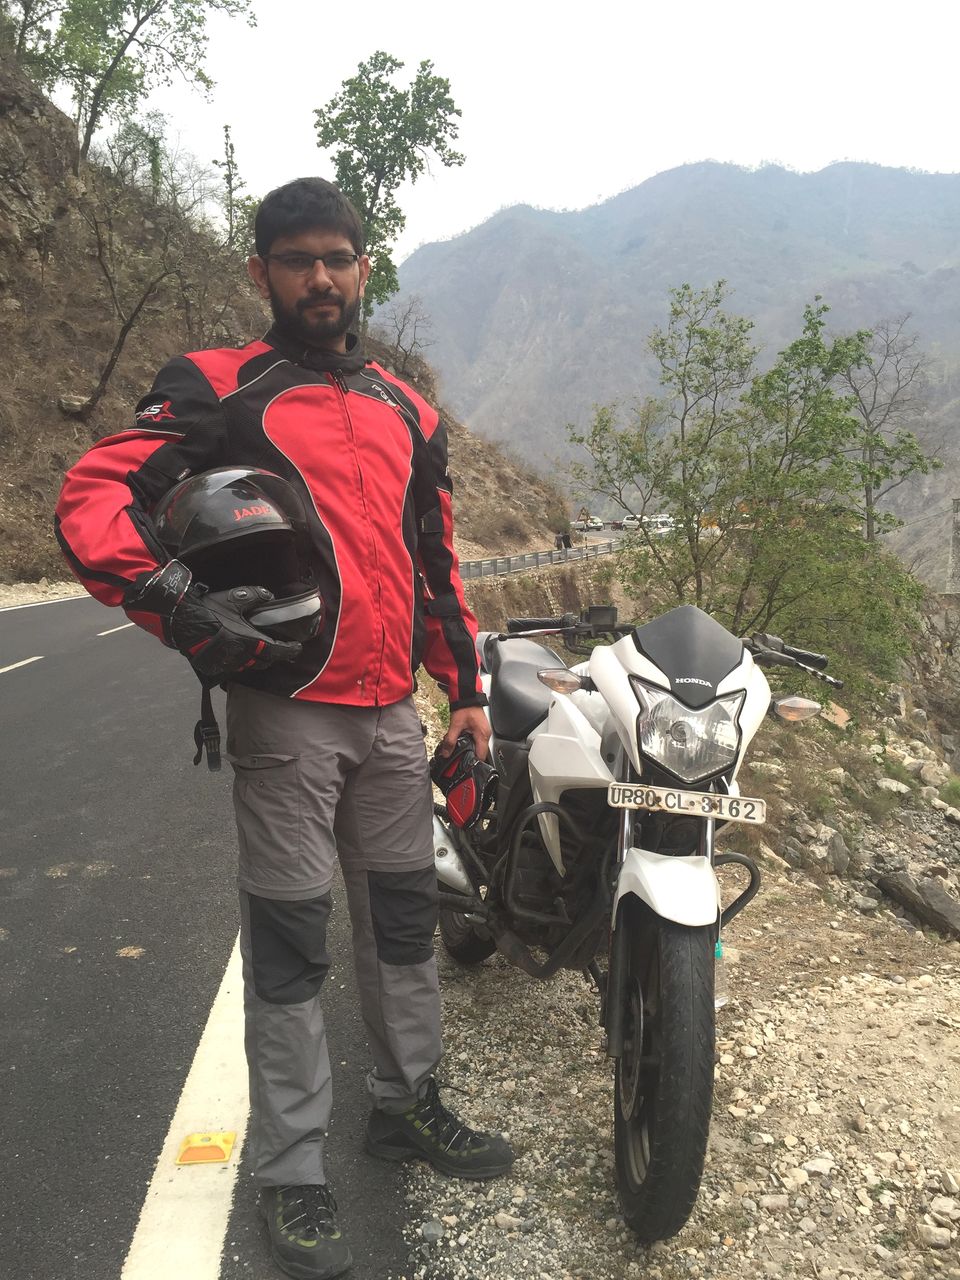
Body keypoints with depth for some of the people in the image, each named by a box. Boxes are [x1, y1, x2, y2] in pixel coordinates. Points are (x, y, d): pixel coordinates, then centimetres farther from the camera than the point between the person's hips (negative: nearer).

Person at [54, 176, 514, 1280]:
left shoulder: (404, 409, 15)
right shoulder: (218, 388, -2)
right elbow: (92, 496, -12)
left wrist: (464, 688, 16)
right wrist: (168, 595, -30)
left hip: (391, 714, 6)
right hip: (286, 714, -5)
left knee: (404, 922, 17)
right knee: (288, 946, 4)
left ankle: (408, 1105, 38)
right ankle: (291, 1173, 21)